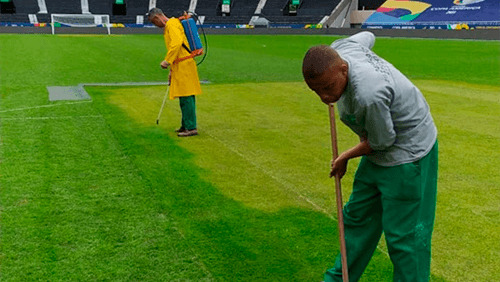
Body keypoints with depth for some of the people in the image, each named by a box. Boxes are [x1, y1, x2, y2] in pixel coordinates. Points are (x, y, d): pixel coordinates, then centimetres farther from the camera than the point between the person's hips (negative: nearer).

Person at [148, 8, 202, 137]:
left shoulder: (172, 24, -10)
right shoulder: (168, 27, 23)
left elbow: (177, 42, -26)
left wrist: (167, 60, -23)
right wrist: (172, 69, 30)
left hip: (184, 66, -10)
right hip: (180, 67, 10)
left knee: (186, 97, -9)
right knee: (184, 97, 14)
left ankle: (191, 128, -7)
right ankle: (185, 125, 22)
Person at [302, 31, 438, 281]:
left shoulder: (368, 95, -40)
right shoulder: (339, 49, -15)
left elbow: (382, 141, -22)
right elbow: (367, 36, 9)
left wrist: (345, 157, -4)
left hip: (408, 155, -9)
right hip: (380, 151, 9)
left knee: (402, 234, -3)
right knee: (358, 216, 19)